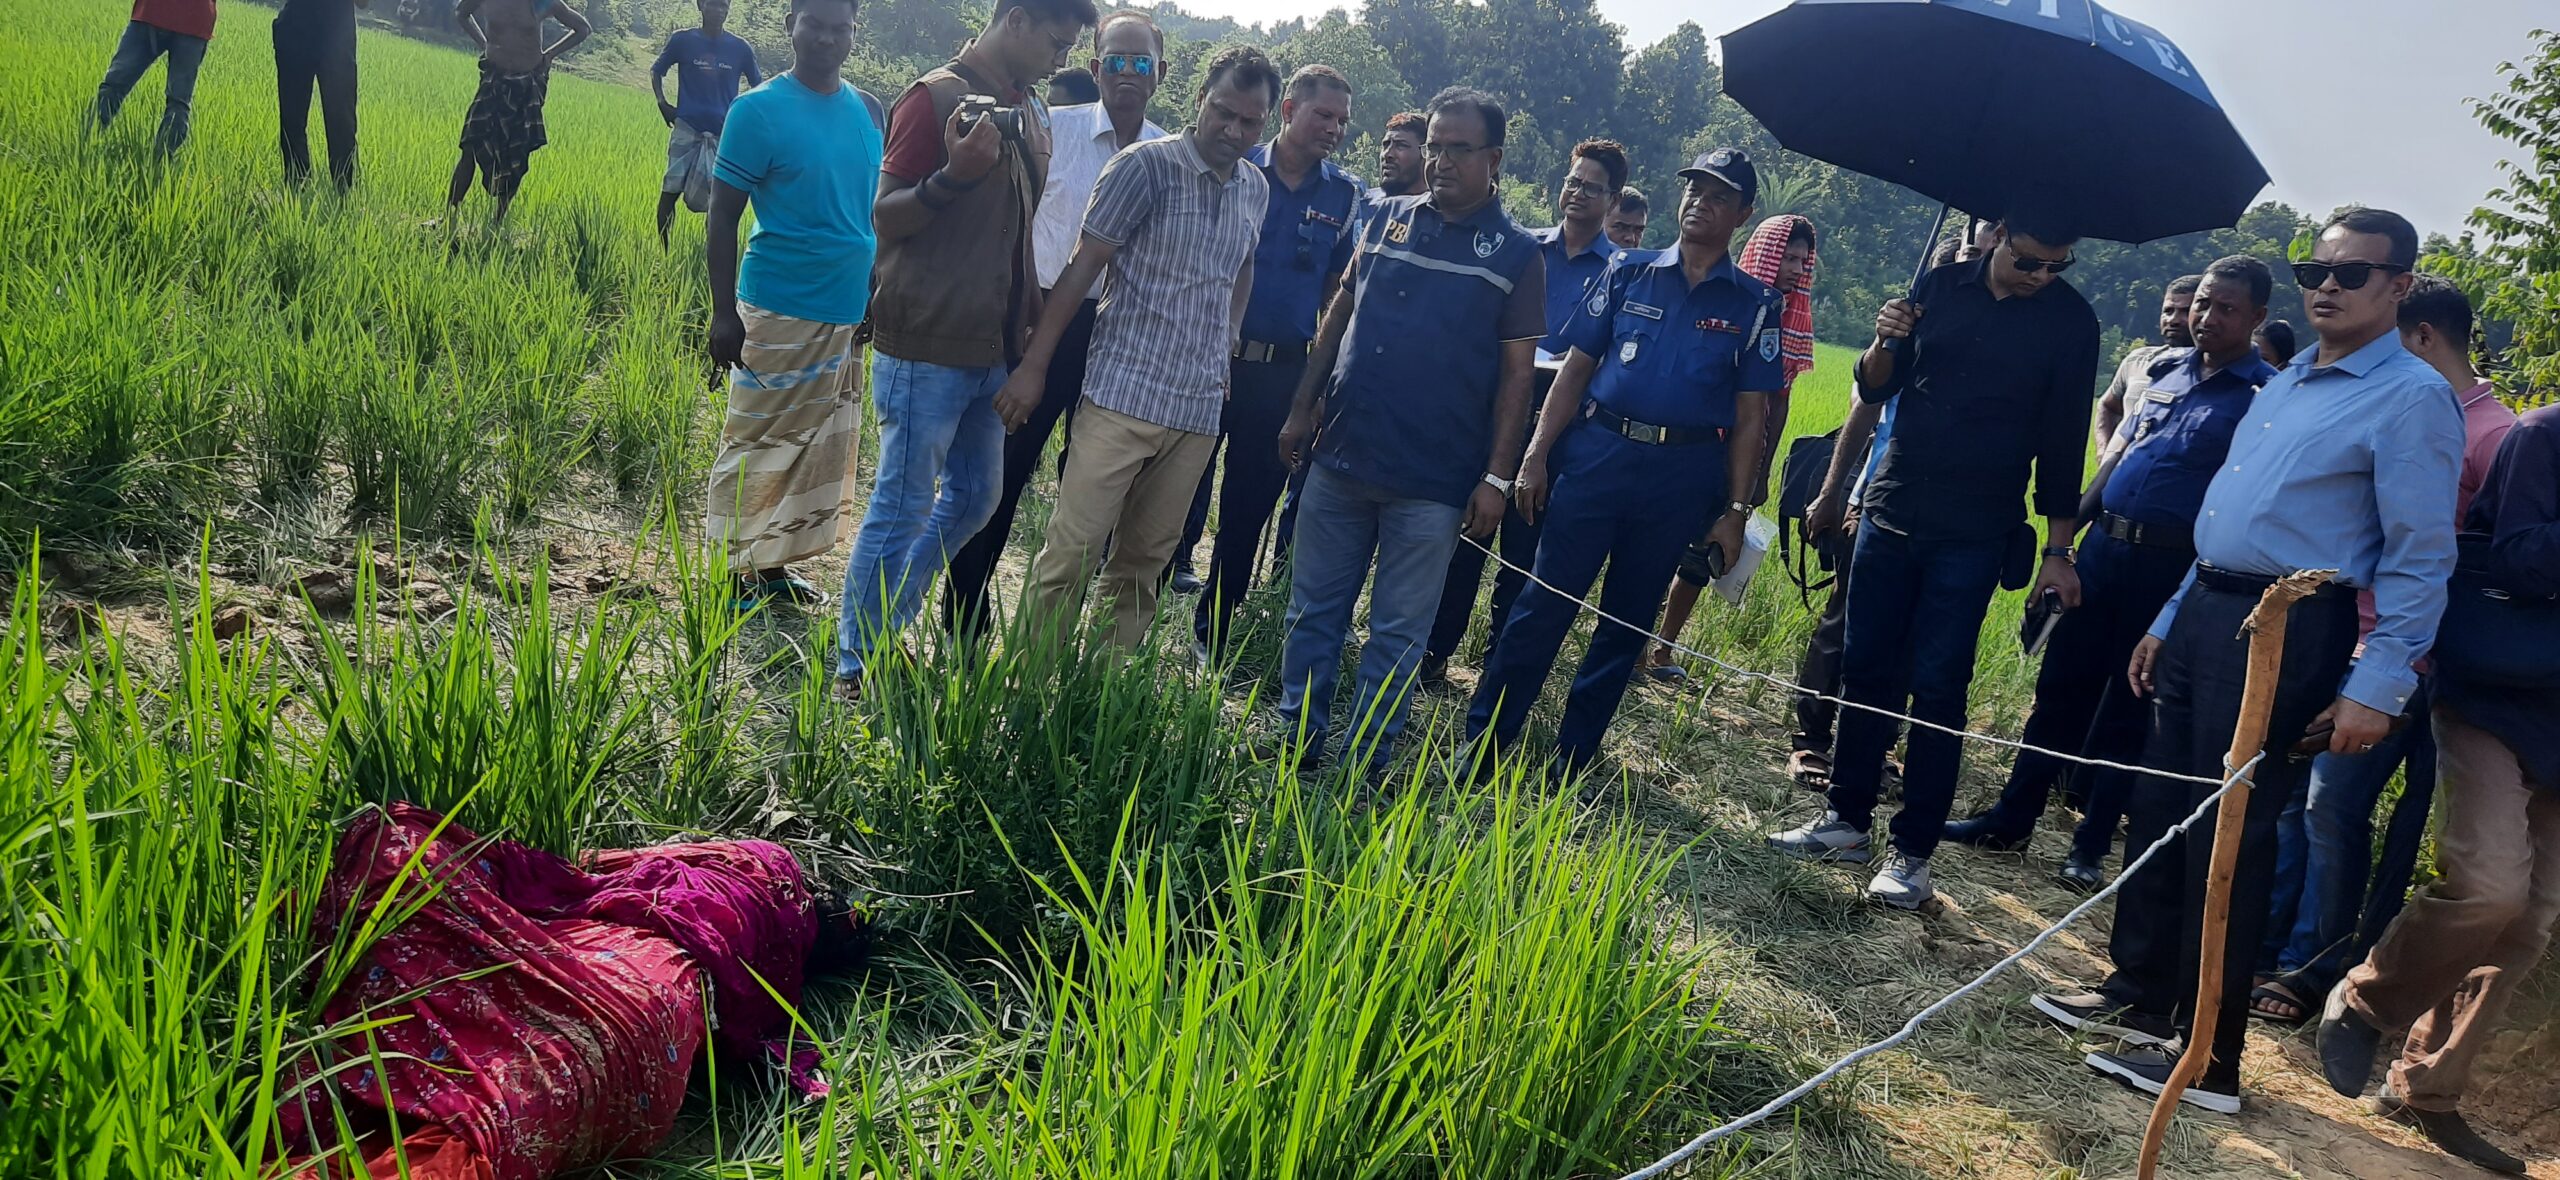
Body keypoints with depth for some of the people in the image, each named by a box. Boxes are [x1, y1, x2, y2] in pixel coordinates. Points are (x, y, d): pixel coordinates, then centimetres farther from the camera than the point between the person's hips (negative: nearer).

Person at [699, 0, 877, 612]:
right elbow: (723, 219, -6)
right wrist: (723, 313, -12)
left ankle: (772, 566, 20)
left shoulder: (866, 114, 9)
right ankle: (735, 572, 9)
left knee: (822, 448, 9)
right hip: (781, 308, -6)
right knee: (758, 445, -1)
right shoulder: (758, 111, -6)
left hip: (847, 312, 6)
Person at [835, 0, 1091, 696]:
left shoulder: (1029, 114, 12)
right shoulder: (935, 98, -11)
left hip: (992, 349, 8)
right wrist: (953, 175, -28)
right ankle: (857, 663, 13)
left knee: (975, 497, 15)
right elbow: (885, 218, -12)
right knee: (903, 507, -1)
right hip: (927, 346, -8)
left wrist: (1032, 323, 18)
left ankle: (883, 630, 30)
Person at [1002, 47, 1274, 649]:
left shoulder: (1255, 189, 11)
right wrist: (1033, 367, -9)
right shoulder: (1147, 165, -6)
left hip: (1199, 407, 5)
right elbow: (1083, 266, -7)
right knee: (1071, 552, -7)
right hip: (1124, 391, -5)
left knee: (1145, 560, 10)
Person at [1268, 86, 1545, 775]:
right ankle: (1297, 742, 24)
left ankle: (1366, 764, 17)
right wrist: (1304, 409, 9)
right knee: (1313, 610, 10)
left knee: (1398, 634, 5)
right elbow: (1339, 316, 14)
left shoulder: (1517, 255, -2)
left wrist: (1497, 478, -8)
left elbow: (1517, 373, -3)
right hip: (1339, 458, 4)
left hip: (1432, 483, -3)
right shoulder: (1387, 219, 8)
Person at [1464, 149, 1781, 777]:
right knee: (1543, 604, -2)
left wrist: (1735, 510, -1)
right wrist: (1536, 455, -2)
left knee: (1627, 624, 8)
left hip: (1682, 474, 0)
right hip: (1595, 454, 0)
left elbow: (1750, 415, 4)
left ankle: (1569, 765, 19)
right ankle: (1480, 745, 7)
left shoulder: (1756, 305, 5)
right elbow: (1575, 369, 6)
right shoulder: (1628, 273, 7)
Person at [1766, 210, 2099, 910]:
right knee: (1866, 669, 8)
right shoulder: (1941, 287, 3)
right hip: (1891, 511, 3)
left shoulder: (2070, 321, -3)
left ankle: (1912, 853, 4)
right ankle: (1847, 820, 20)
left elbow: (2063, 441, 1)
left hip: (1972, 536, -3)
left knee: (1936, 688, -3)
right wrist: (1885, 345, -13)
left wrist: (2059, 550, 0)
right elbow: (1876, 389, 9)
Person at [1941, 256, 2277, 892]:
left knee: (2126, 709, 4)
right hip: (2103, 547, 5)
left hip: (2170, 566, -5)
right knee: (2060, 684, 10)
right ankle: (2012, 817, 20)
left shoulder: (2266, 394, -7)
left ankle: (2091, 846, 16)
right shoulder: (2166, 367, 12)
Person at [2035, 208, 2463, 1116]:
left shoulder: (2412, 399, -10)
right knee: (2157, 811, 12)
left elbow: (2420, 558, -13)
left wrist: (2377, 689, -18)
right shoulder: (2286, 385, 16)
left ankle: (2210, 1059, 9)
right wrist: (2170, 622, 20)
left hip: (2286, 631, -8)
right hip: (2206, 610, 8)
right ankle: (2140, 998, 27)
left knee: (2227, 839, -3)